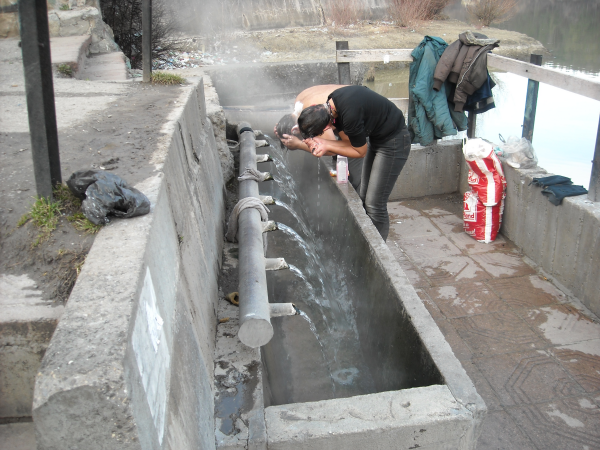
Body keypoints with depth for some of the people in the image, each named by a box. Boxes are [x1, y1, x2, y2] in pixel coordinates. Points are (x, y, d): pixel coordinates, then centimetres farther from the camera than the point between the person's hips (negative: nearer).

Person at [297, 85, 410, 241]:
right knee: (364, 198, 13)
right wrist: (323, 143, -18)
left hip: (393, 143, -9)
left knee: (374, 205, -8)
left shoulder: (350, 115, -34)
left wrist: (326, 145, -19)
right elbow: (349, 142, -2)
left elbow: (360, 151, -18)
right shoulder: (332, 104, -8)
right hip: (376, 138, 10)